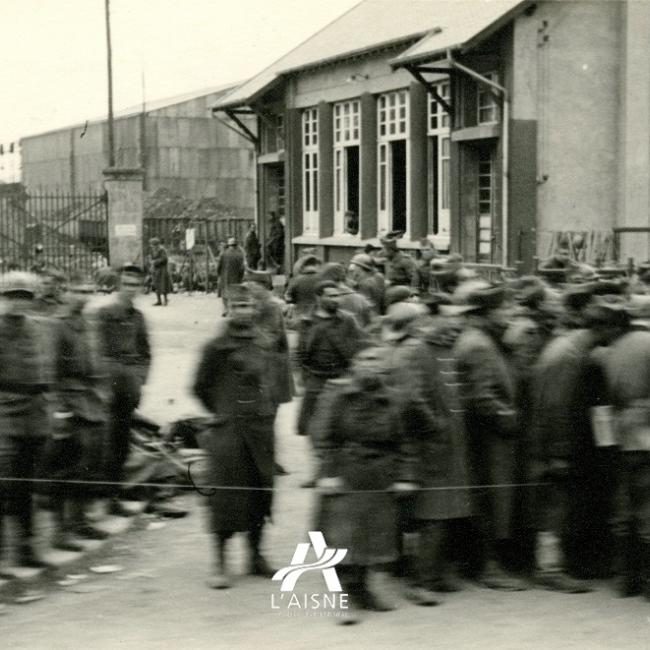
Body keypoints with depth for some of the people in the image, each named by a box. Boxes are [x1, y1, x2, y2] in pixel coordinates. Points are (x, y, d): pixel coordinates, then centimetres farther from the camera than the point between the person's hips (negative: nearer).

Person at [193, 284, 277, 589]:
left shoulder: (260, 343, 10)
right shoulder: (218, 347, -8)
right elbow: (201, 387, 0)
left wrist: (266, 412, 13)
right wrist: (223, 413, 5)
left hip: (261, 428, 6)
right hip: (229, 431, -6)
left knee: (260, 491, 11)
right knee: (226, 495, -4)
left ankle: (256, 555, 23)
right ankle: (220, 562, 3)